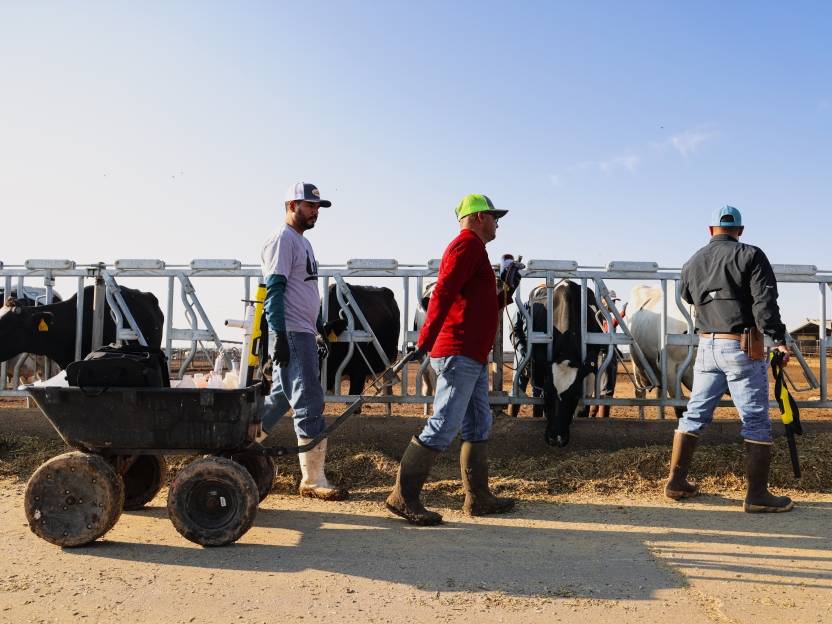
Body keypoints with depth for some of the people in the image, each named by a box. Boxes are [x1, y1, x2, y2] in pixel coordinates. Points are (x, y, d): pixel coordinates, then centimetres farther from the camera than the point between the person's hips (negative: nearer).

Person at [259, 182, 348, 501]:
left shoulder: (303, 242, 21)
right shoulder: (281, 240, -9)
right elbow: (274, 291, -17)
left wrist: (319, 327, 24)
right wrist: (280, 336, -22)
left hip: (304, 333, 10)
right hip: (291, 334, -10)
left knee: (281, 397, 16)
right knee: (309, 404, -7)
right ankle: (313, 480, 0)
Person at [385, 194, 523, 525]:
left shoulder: (473, 250, 25)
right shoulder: (468, 244, -7)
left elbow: (484, 307, 28)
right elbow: (443, 293, -21)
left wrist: (505, 288, 14)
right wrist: (425, 341, -28)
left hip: (473, 357, 11)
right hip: (459, 354, -11)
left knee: (478, 426, 13)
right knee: (443, 427, -10)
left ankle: (478, 497, 20)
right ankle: (403, 496, -4)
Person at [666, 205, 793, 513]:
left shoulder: (692, 263, 11)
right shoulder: (751, 256, -5)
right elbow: (765, 302, -14)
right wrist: (779, 339, -13)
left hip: (706, 346, 5)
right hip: (742, 347, -5)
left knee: (694, 415, 12)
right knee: (756, 421, 3)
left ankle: (676, 482, 18)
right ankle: (757, 495, 6)